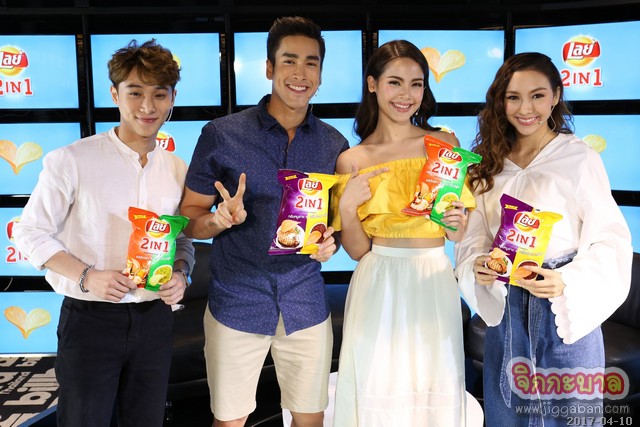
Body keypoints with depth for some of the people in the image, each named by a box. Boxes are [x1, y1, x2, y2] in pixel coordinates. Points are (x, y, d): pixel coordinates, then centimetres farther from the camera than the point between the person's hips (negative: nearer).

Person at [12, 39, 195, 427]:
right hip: (89, 319, -4)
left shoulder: (178, 170, 4)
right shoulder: (72, 161, -9)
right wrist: (87, 276, -19)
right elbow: (31, 233, -5)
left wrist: (181, 273, -7)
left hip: (154, 319, 4)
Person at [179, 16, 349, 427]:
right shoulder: (222, 134, -7)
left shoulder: (334, 144, 2)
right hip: (236, 303, -2)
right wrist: (222, 219, -24)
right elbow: (189, 219, -3)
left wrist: (331, 240, -10)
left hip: (305, 304, 3)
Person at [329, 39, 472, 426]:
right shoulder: (352, 160, 0)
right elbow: (357, 250, 2)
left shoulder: (445, 143, 1)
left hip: (433, 283, 1)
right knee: (378, 391, 7)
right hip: (378, 287, 0)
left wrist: (456, 221, -15)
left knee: (435, 390, 9)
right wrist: (346, 208, -14)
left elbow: (460, 235, 6)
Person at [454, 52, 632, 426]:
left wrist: (566, 282, -26)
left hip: (565, 311, -4)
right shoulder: (492, 162, 5)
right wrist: (478, 266, -12)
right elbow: (475, 236, 8)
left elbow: (609, 241, -11)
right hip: (504, 310, 5)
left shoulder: (580, 159, -10)